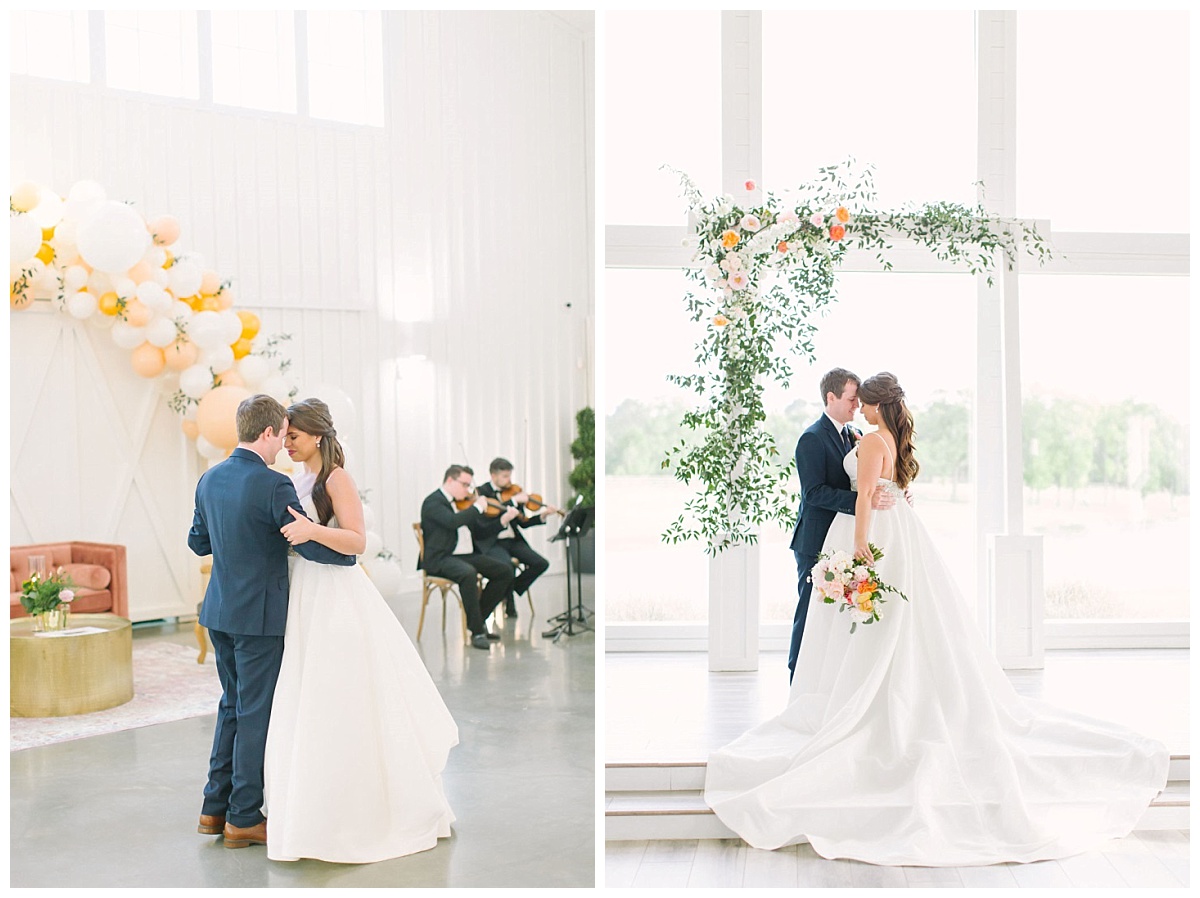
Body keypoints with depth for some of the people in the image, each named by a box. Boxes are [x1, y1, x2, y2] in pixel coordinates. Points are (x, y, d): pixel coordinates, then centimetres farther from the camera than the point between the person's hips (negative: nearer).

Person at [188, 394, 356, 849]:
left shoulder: (209, 479, 5)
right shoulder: (272, 485, -19)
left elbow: (197, 542, 16)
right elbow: (308, 543, -19)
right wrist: (352, 552, -3)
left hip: (219, 611, 8)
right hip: (259, 615, -8)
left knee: (232, 705, 20)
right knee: (256, 714, 4)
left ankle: (215, 807, 27)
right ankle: (243, 819, 13)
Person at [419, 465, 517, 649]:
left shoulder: (459, 503, 19)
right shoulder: (433, 501, -7)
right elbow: (453, 521, -27)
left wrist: (503, 520, 10)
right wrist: (478, 507, -15)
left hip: (466, 555, 9)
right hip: (440, 559, -9)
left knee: (505, 570, -5)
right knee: (468, 573, -38)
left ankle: (479, 619, 4)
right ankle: (477, 631, -28)